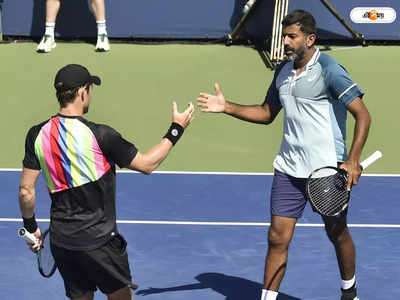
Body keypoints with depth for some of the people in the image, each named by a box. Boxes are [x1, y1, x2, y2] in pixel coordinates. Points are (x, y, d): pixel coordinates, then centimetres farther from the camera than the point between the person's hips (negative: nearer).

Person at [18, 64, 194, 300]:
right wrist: (177, 129, 2)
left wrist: (31, 227, 16)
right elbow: (147, 164, -8)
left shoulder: (38, 135, -4)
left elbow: (26, 191, -1)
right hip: (98, 240, -5)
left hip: (60, 240, 5)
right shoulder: (99, 135, -18)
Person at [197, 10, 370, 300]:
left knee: (338, 234, 12)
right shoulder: (283, 71, 9)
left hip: (327, 168, -5)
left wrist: (353, 161, -23)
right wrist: (227, 107, 8)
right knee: (277, 238, 1)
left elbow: (363, 115, -15)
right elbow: (266, 113, 21)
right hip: (288, 168, 5)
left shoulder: (329, 70, -13)